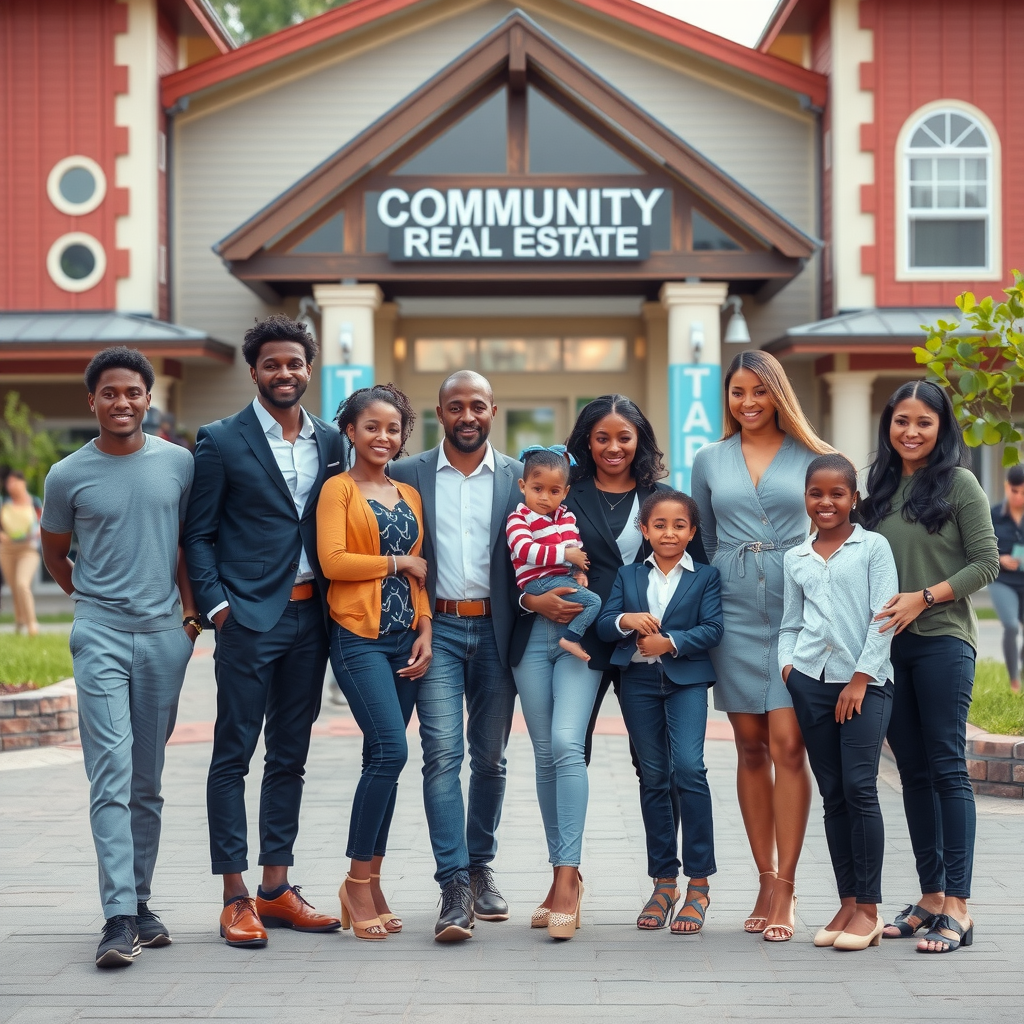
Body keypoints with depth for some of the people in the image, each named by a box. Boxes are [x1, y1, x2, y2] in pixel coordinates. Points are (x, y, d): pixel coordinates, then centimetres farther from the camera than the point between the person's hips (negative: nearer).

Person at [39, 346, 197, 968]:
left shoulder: (179, 464, 5)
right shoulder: (69, 476, 1)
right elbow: (54, 554, 17)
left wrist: (189, 610, 11)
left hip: (165, 636, 2)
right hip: (100, 637, -2)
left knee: (147, 782, 9)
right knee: (113, 775, -11)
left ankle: (140, 903, 18)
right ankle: (119, 918, -14)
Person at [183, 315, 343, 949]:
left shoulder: (330, 442, 11)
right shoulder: (222, 442, -2)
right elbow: (198, 535, -1)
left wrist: (333, 600, 7)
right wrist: (217, 605, -9)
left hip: (309, 617, 5)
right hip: (249, 618, -5)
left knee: (290, 757, 10)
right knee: (234, 755, -2)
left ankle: (277, 889, 17)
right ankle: (236, 898, 2)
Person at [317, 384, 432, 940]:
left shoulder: (410, 495, 17)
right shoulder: (339, 488, 0)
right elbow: (332, 561, -12)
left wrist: (424, 632, 4)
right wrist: (398, 562, -4)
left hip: (404, 639, 6)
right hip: (358, 637, -6)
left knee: (384, 758, 5)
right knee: (390, 749, -17)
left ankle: (371, 884, 12)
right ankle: (356, 883, -6)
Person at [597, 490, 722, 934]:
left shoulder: (706, 577, 4)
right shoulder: (628, 576, 11)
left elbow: (712, 628, -6)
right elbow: (603, 625, 4)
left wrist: (671, 642, -18)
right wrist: (625, 621, -16)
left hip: (687, 680, -3)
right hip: (639, 682, 3)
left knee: (688, 768, -17)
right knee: (653, 777, 7)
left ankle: (698, 882, -9)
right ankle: (664, 881, 16)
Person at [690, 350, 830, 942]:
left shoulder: (810, 458, 5)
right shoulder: (710, 461, 12)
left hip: (798, 608, -2)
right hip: (734, 610, 3)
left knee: (788, 745, -10)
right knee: (751, 747, 4)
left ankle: (785, 889, -6)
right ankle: (766, 881, 12)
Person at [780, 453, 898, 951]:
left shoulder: (873, 547, 3)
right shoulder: (796, 559, 15)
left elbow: (883, 617, -2)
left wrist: (861, 679, -8)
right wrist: (787, 665, 1)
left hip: (864, 681, -4)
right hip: (811, 682, 4)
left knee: (859, 788, -11)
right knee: (832, 794, 5)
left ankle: (868, 909, -5)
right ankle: (847, 903, 10)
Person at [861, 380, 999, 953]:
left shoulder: (959, 483, -3)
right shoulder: (881, 487, 14)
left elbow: (987, 563, -7)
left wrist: (923, 598, -14)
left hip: (943, 642, -6)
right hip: (888, 645, 6)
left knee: (948, 768, -7)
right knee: (914, 771, 9)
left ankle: (958, 907, -7)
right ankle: (931, 896, 16)